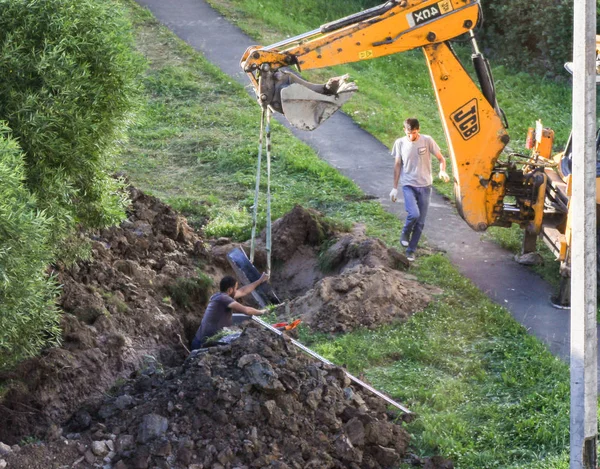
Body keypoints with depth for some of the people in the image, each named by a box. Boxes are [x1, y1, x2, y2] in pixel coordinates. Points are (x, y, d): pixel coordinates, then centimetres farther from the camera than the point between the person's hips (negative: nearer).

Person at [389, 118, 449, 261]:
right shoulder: (400, 143, -3)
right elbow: (397, 165, 7)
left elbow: (441, 159, 0)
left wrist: (442, 171, -22)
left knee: (420, 222, 4)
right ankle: (405, 233, 8)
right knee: (414, 214, -23)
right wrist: (394, 188, 6)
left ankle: (411, 251, 19)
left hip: (424, 186, 1)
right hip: (408, 186, -1)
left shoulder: (427, 141, -7)